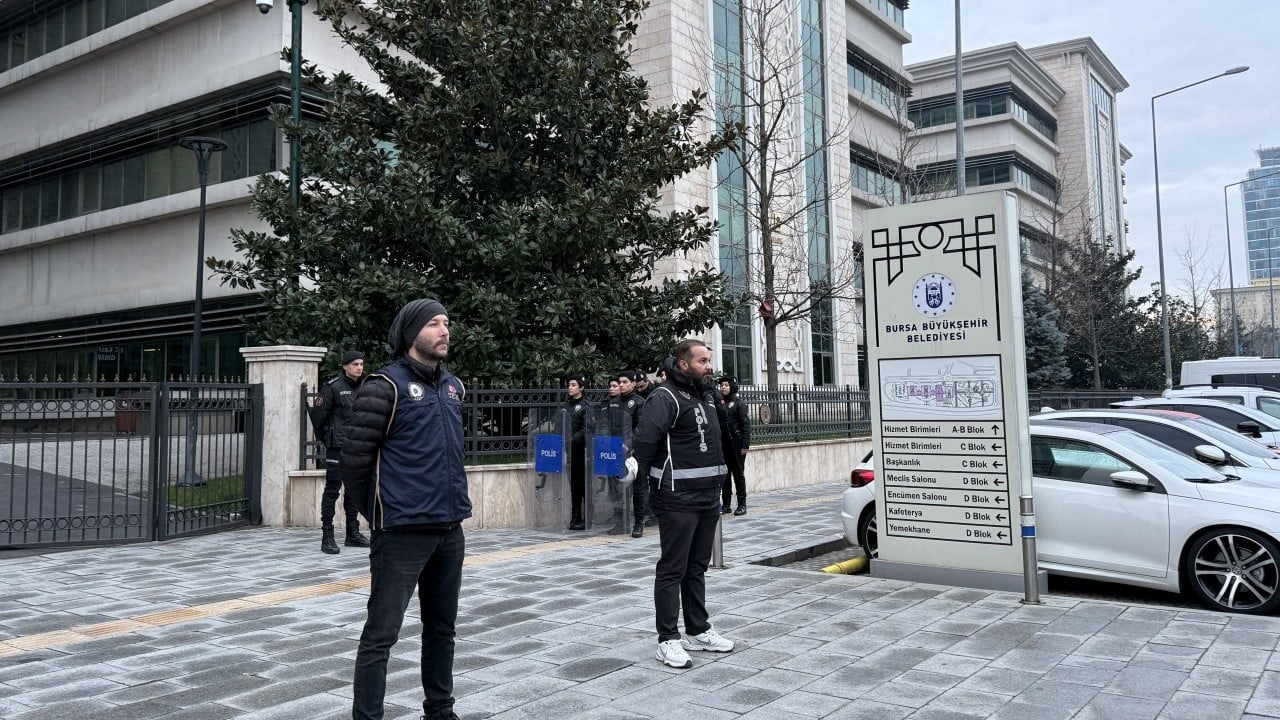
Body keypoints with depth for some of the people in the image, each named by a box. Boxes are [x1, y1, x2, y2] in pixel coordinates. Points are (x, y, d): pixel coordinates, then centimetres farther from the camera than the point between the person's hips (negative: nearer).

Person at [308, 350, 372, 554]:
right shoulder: (333, 387, -8)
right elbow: (317, 414, -6)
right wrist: (325, 438, 3)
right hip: (337, 447, -6)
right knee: (332, 490, -4)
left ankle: (353, 533, 22)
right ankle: (327, 537, 0)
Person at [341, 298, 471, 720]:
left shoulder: (454, 387, 11)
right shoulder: (386, 387, -10)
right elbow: (354, 461, -8)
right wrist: (378, 515, 2)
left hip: (450, 530, 7)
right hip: (403, 532, -7)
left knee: (442, 630, 17)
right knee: (381, 635, -1)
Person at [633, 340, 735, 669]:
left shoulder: (706, 396, 14)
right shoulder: (665, 398, -15)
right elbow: (644, 440, -26)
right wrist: (654, 480, -13)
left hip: (708, 498, 9)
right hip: (678, 501, -9)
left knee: (697, 568, 16)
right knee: (672, 570, -2)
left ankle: (698, 631, 27)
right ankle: (668, 640, 5)